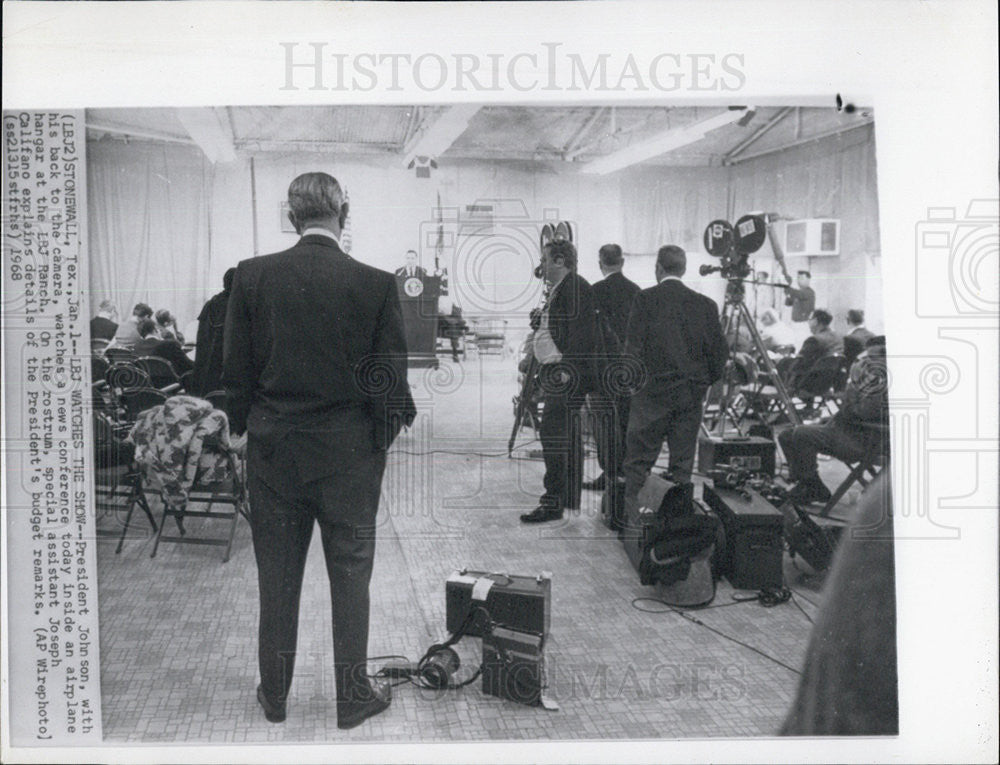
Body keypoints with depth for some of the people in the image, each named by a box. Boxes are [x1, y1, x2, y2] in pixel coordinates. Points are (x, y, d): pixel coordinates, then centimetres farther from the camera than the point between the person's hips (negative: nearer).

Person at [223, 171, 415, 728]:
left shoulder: (252, 276, -5)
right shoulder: (376, 284, -11)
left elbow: (236, 370, -1)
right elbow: (390, 380, -7)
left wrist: (249, 430, 12)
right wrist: (382, 436, 9)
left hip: (273, 449, 2)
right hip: (349, 452, -2)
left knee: (277, 576, 14)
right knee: (350, 573, 11)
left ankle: (275, 693, 27)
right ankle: (353, 696, 22)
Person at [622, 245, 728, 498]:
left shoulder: (645, 299, -7)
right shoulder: (705, 304, 3)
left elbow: (633, 346, -10)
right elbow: (719, 352, 3)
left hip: (652, 392, -3)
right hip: (691, 394, 3)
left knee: (638, 459, 2)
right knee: (683, 460, 10)